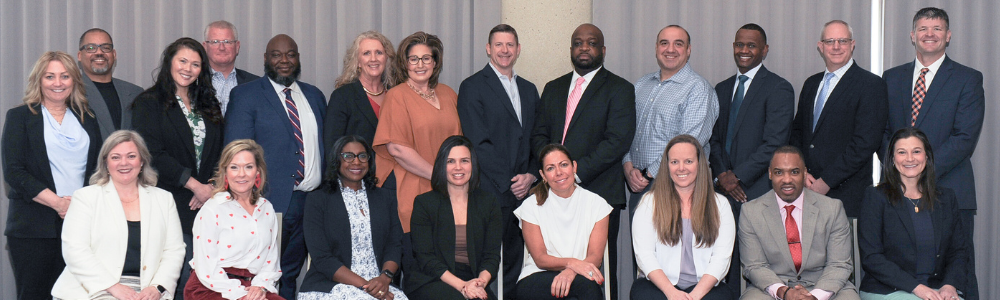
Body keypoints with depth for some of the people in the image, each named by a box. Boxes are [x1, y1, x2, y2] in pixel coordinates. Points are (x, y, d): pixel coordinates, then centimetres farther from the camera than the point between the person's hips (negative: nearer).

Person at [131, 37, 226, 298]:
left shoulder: (208, 106, 18)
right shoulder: (149, 103, 2)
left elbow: (219, 151, 14)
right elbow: (155, 155, -8)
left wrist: (211, 187, -4)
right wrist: (195, 185, -10)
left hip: (205, 201, 4)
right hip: (170, 205, -4)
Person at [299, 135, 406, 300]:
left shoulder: (385, 198, 18)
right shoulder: (317, 200, 4)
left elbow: (395, 245, 9)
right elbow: (322, 258, -5)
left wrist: (385, 277, -12)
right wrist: (364, 285, -15)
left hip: (379, 286, 4)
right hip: (328, 287, -3)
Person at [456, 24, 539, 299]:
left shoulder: (529, 89, 18)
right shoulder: (472, 87, -1)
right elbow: (478, 142, -8)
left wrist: (532, 176, 0)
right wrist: (508, 182, -11)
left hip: (523, 191, 6)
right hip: (491, 192, -5)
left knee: (514, 265, 6)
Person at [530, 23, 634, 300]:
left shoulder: (619, 89, 3)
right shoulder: (553, 88, 20)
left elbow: (617, 141, -8)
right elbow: (539, 135, 16)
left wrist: (577, 172, -14)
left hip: (599, 194, -4)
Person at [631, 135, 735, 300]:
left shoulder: (720, 204, 13)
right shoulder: (650, 202, 10)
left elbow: (722, 257, 2)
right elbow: (644, 254, 0)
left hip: (705, 286, 0)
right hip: (659, 285, 0)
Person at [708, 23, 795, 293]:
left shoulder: (778, 89, -2)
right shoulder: (722, 89, 19)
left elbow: (774, 144, -10)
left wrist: (738, 177, -11)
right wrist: (721, 175, 0)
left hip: (758, 192, -5)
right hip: (724, 190, 5)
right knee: (727, 265, 1)